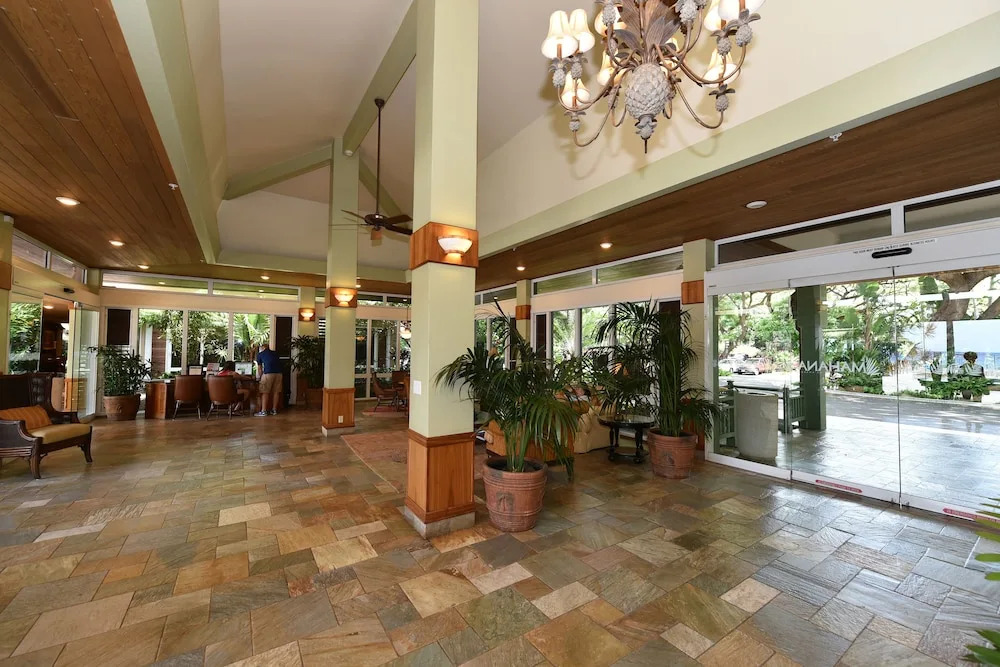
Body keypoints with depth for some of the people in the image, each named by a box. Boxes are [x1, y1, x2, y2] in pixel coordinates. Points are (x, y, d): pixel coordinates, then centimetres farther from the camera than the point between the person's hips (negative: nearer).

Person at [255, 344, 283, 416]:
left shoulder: (259, 354, 18)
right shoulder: (275, 353, 27)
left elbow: (259, 369, 22)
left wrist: (261, 377, 38)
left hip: (268, 373, -4)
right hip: (278, 373, 4)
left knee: (265, 392, 4)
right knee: (276, 392, 11)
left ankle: (263, 411, 3)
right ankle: (274, 410, 18)